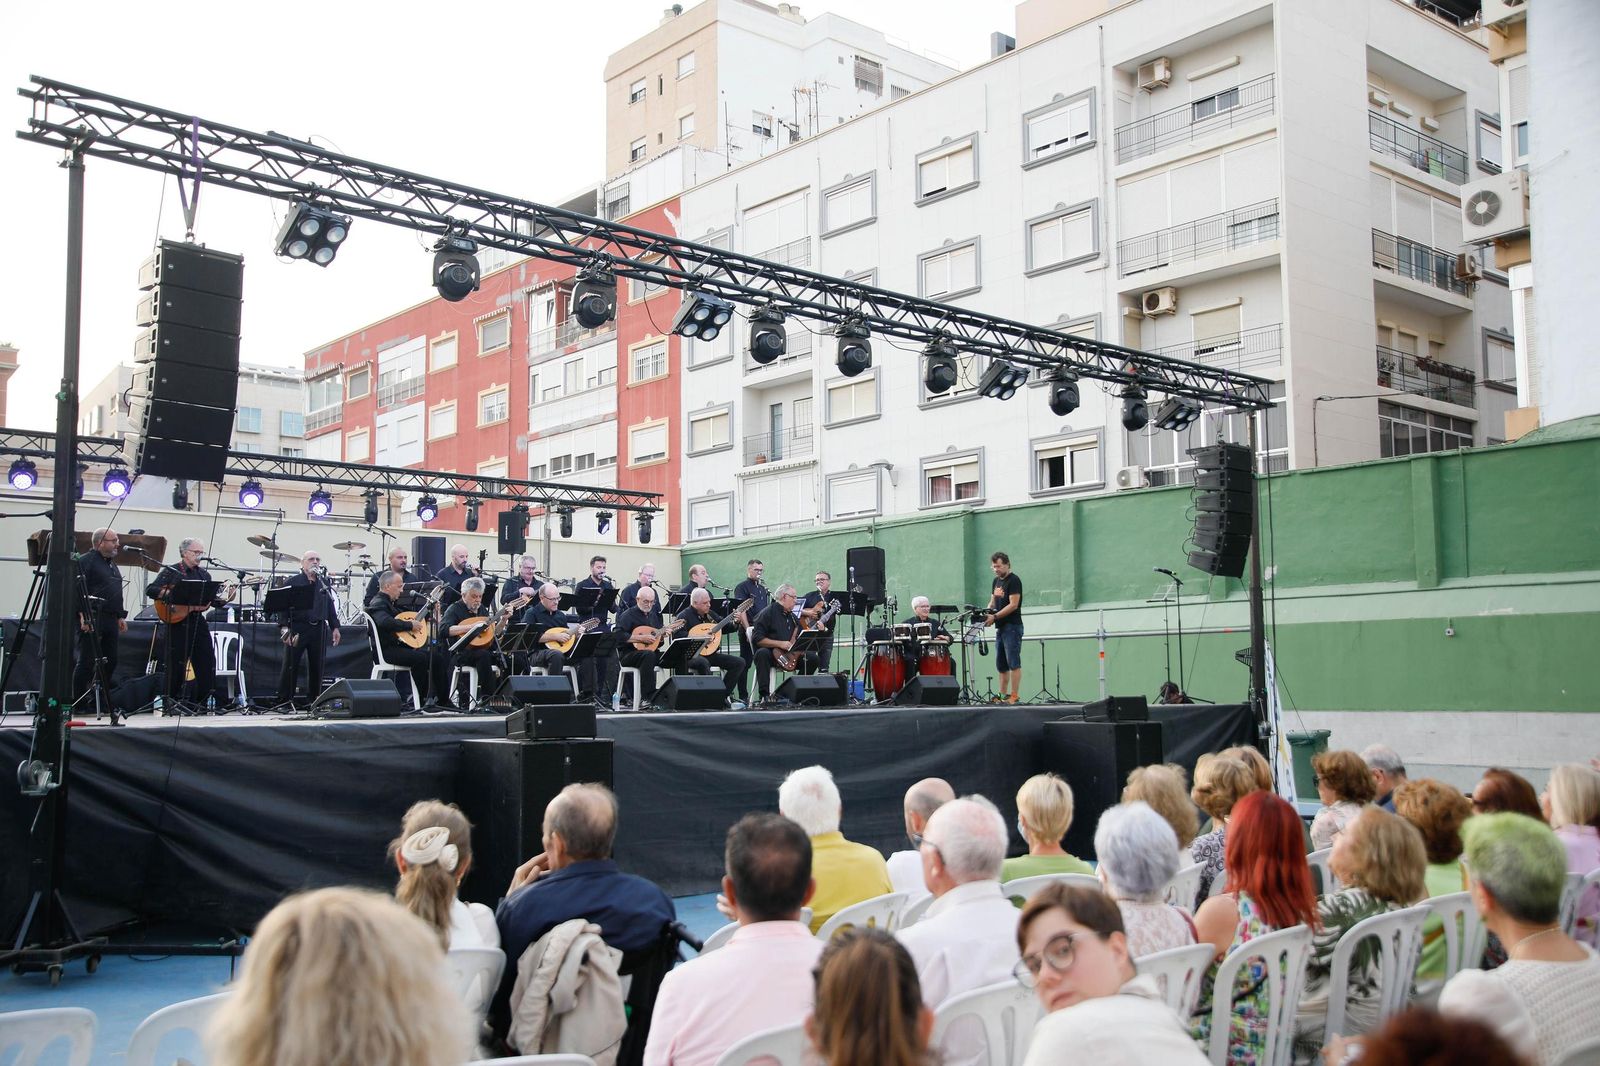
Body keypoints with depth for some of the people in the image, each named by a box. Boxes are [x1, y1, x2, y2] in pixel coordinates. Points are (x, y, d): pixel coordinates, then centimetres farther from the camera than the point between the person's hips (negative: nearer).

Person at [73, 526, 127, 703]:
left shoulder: (111, 564, 22)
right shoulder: (85, 561, -6)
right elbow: (78, 589, -16)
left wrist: (120, 616, 20)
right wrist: (83, 615, -23)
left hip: (110, 620, 9)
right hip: (92, 620, -9)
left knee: (110, 662, 8)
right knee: (87, 662, -7)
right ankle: (78, 702, -3)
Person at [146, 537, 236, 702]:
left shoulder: (203, 574, 15)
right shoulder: (171, 571, -1)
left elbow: (213, 600, 14)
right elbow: (150, 590, -11)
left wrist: (226, 599, -4)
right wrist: (172, 594, -21)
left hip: (198, 622, 5)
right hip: (178, 623, -5)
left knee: (207, 664, 3)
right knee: (176, 666, -1)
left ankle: (205, 702, 12)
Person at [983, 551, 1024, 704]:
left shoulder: (1014, 581, -9)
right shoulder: (996, 581, 17)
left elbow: (1013, 605, -16)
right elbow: (993, 601, 23)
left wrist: (995, 617, -19)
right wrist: (987, 612, 2)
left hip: (1012, 627, -9)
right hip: (1000, 627, 9)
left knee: (1013, 663, -10)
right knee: (1001, 664, 10)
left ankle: (1014, 696, -10)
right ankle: (1003, 695, 14)